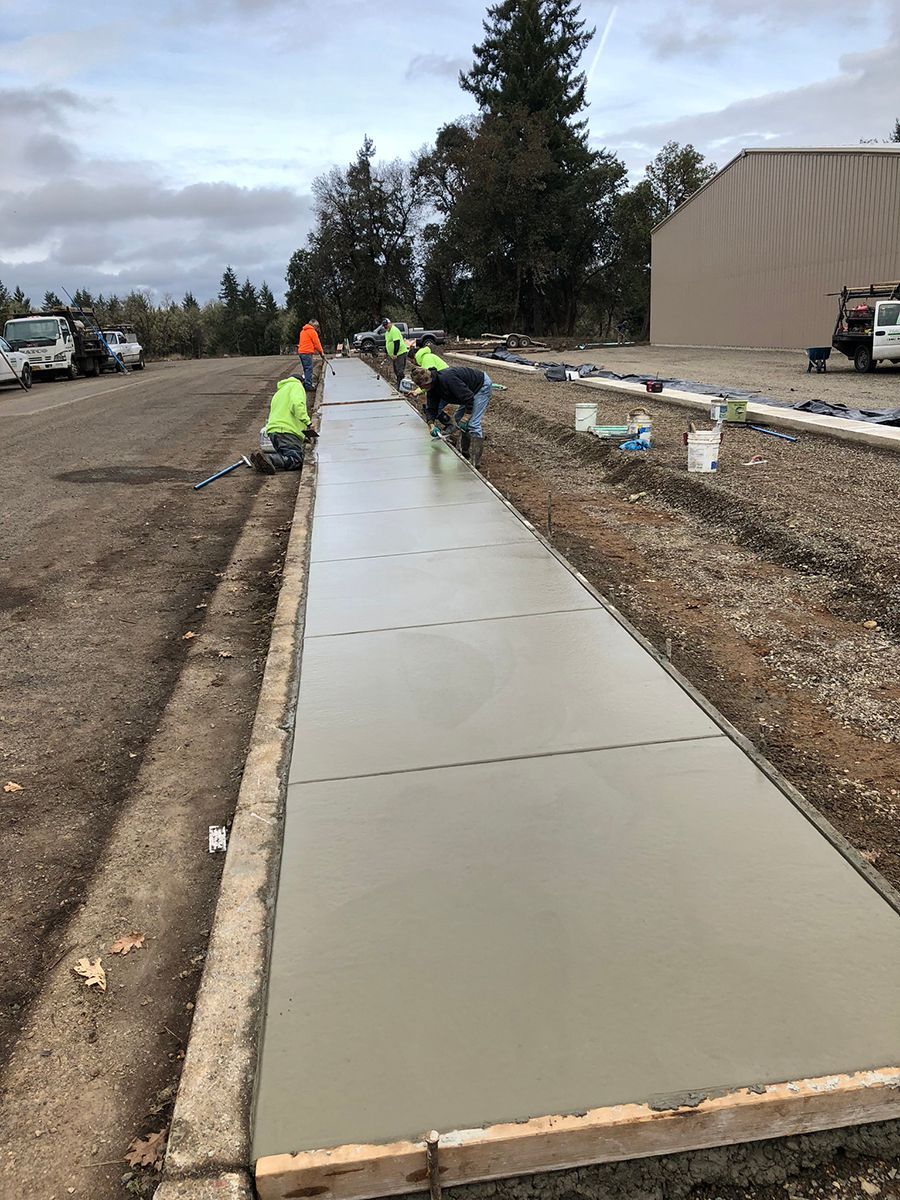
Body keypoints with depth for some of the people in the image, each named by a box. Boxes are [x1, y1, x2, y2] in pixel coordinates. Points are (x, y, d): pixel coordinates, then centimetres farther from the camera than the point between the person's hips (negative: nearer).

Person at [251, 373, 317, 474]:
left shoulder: (280, 391, 37)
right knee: (295, 460, -19)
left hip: (274, 429, 9)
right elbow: (297, 404, -14)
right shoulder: (297, 386, 9)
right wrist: (307, 422, -20)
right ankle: (267, 459, -39)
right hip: (286, 430, -9)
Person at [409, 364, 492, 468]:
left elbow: (469, 397, -30)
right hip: (472, 388, 10)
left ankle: (475, 461, -13)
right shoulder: (432, 386, -6)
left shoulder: (447, 378, -34)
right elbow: (431, 408, -2)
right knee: (459, 418, 14)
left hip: (483, 385, -10)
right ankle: (465, 452, 24)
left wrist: (465, 418, -25)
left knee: (473, 423, -15)